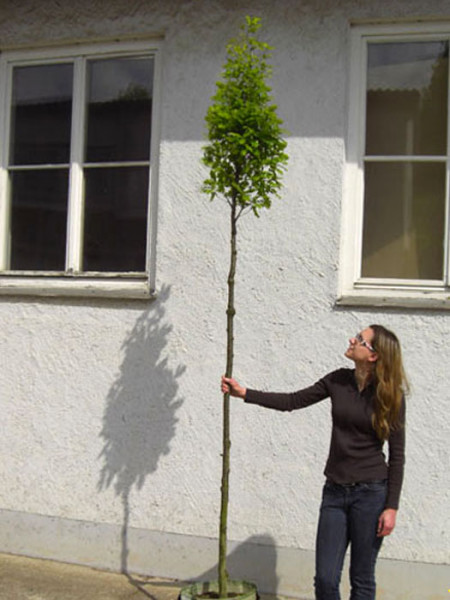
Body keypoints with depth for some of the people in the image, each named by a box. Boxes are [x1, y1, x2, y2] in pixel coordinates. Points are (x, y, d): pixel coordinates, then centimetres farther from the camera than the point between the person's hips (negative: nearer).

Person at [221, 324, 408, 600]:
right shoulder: (339, 381, 2)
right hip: (335, 490, 4)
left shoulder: (390, 395, -9)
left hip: (371, 493, -3)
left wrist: (392, 507, -10)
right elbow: (291, 401, 6)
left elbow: (397, 454, -6)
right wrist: (244, 393, -1)